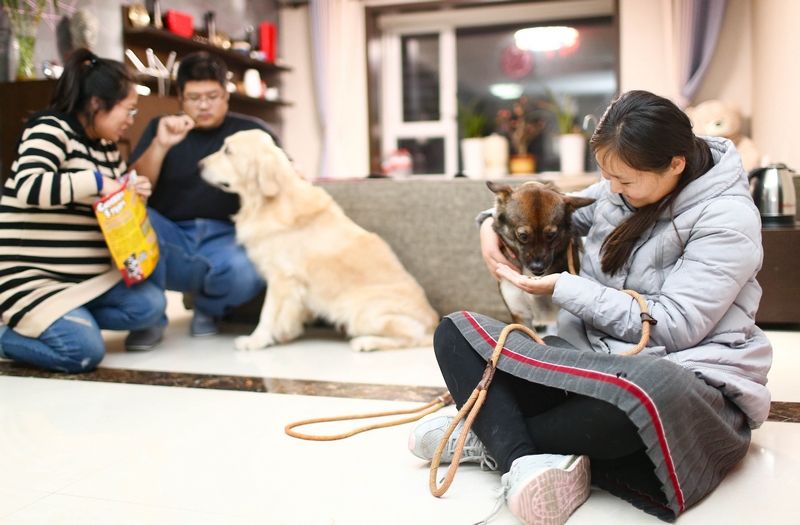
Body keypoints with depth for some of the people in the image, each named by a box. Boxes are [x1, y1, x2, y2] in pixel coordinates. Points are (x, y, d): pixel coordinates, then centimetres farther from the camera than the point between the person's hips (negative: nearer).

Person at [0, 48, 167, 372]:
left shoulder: (107, 146, 12)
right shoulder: (51, 129, -12)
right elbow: (28, 186, -30)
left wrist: (134, 193, 2)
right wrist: (97, 182, -24)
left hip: (90, 274, 8)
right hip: (32, 275, -8)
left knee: (151, 306, -10)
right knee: (85, 351, -21)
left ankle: (65, 319, 3)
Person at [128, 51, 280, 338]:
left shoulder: (252, 130, 11)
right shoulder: (162, 128, 13)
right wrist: (160, 145, -15)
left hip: (225, 239, -1)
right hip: (171, 237, 1)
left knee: (246, 273, -36)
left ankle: (207, 309, 3)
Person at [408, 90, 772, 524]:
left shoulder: (727, 218, -10)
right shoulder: (617, 193, 8)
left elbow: (674, 326, -17)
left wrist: (561, 289, -14)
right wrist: (494, 222, 8)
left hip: (688, 378, -6)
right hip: (592, 359, 6)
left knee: (648, 385, -44)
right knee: (454, 333, -8)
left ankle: (492, 437, -20)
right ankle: (522, 462, -33)